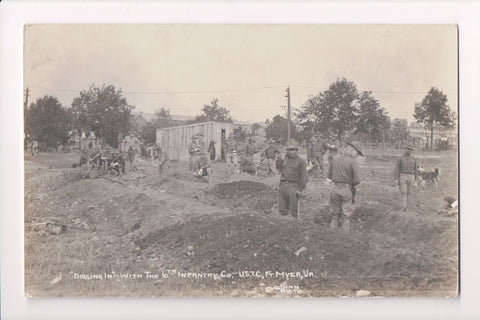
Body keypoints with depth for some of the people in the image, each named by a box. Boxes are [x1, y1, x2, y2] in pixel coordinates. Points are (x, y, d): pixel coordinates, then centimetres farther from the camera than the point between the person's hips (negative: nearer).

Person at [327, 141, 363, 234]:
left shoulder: (335, 159, 4)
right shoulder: (353, 162, -11)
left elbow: (329, 175, 9)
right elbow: (357, 180, -15)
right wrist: (352, 184, 6)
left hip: (335, 188, 4)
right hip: (347, 189, -4)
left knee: (335, 213, 16)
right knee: (346, 215, 7)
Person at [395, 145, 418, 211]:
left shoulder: (413, 159, 8)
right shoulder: (400, 158, -1)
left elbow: (415, 169, 10)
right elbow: (397, 168, -3)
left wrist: (415, 180, 8)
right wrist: (396, 179, -9)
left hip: (411, 177, 3)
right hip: (402, 176, -3)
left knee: (408, 192, 9)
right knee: (403, 192, -11)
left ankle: (404, 205, 25)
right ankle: (404, 207, -12)